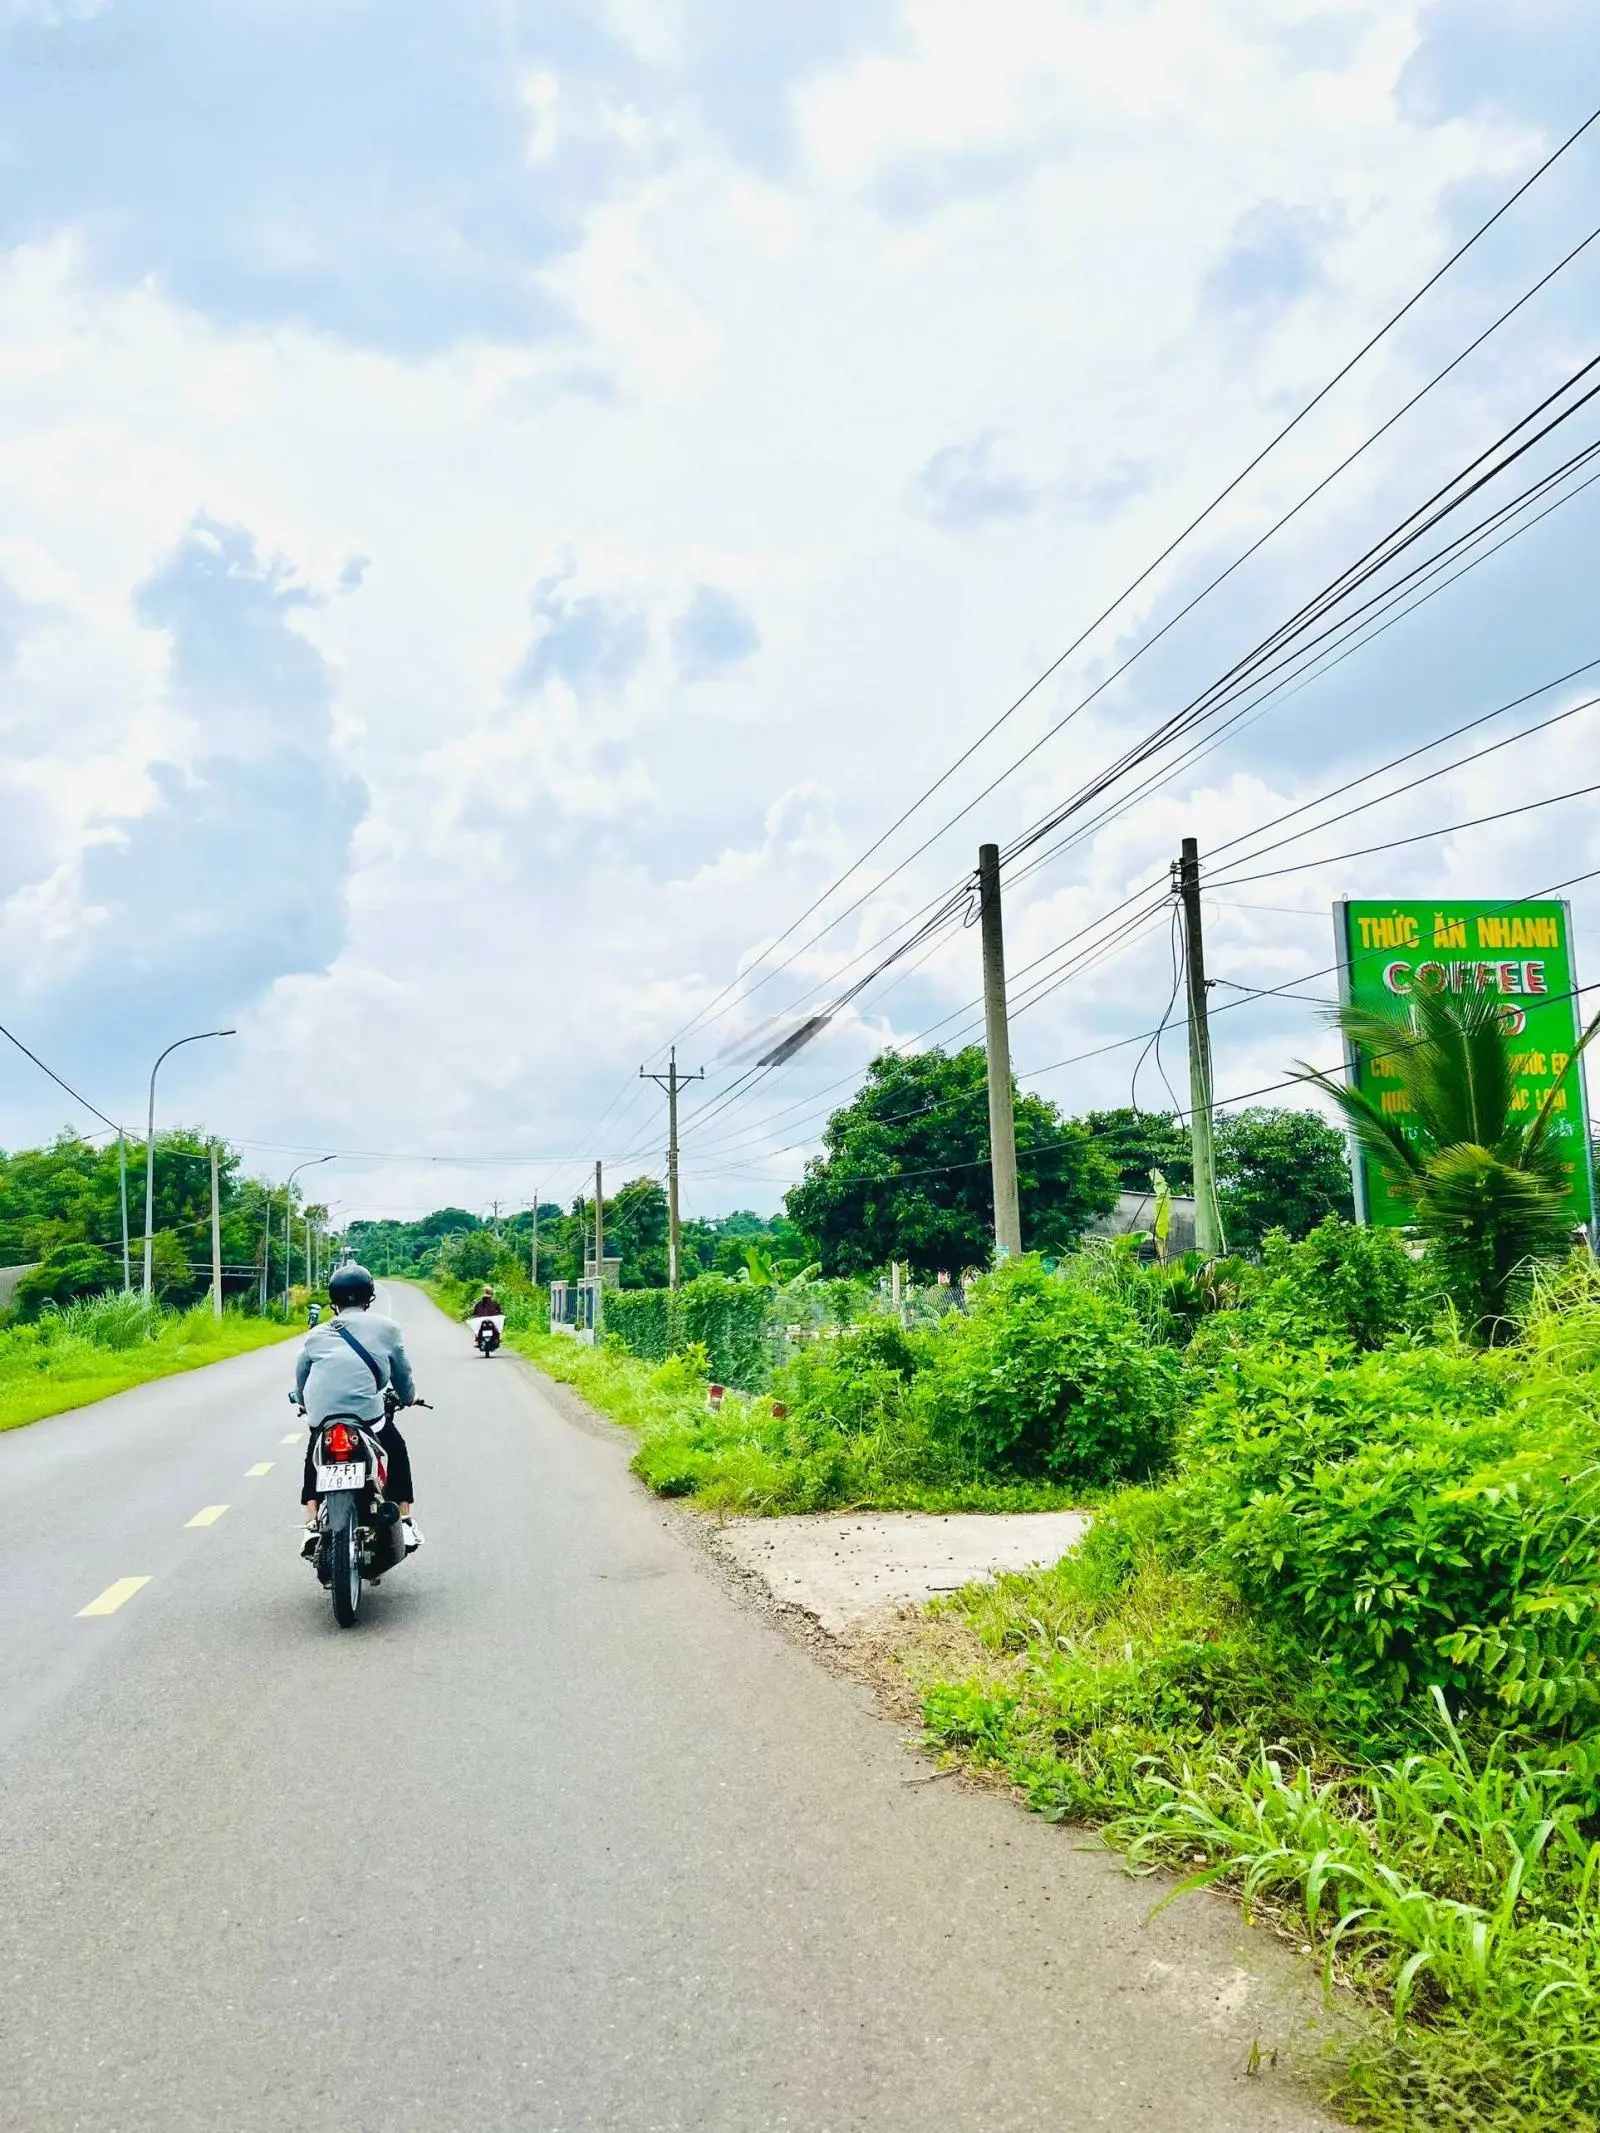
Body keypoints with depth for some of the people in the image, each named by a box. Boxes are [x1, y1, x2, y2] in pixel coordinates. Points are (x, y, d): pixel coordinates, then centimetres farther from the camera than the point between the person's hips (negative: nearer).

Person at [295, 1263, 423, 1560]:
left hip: (321, 1417, 3)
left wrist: (307, 1404, 42)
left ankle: (312, 1525, 17)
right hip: (366, 1413, -2)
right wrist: (407, 1397, 36)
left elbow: (300, 1381, 22)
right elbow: (402, 1373, 16)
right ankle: (404, 1522, 15)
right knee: (398, 1452, 22)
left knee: (313, 1461, 30)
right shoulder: (385, 1328, 10)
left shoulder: (316, 1335, 17)